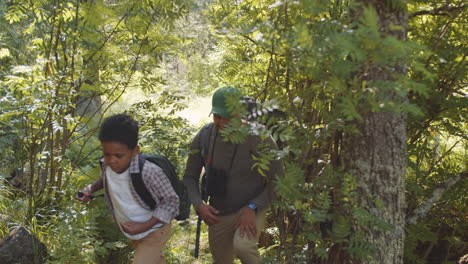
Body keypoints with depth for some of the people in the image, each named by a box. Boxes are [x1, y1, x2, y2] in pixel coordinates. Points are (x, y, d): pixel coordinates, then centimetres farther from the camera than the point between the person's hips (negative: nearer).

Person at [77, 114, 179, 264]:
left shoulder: (149, 172, -38)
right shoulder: (107, 165, -19)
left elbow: (170, 201, -25)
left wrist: (144, 226, -31)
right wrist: (91, 189, -10)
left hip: (153, 231, -6)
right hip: (132, 230, 7)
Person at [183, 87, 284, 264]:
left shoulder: (259, 138, -18)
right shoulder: (204, 136, -8)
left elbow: (278, 180, -13)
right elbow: (190, 177, 3)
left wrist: (252, 208, -23)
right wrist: (199, 205, -14)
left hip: (251, 211, -4)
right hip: (218, 215, 4)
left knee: (243, 247, -33)